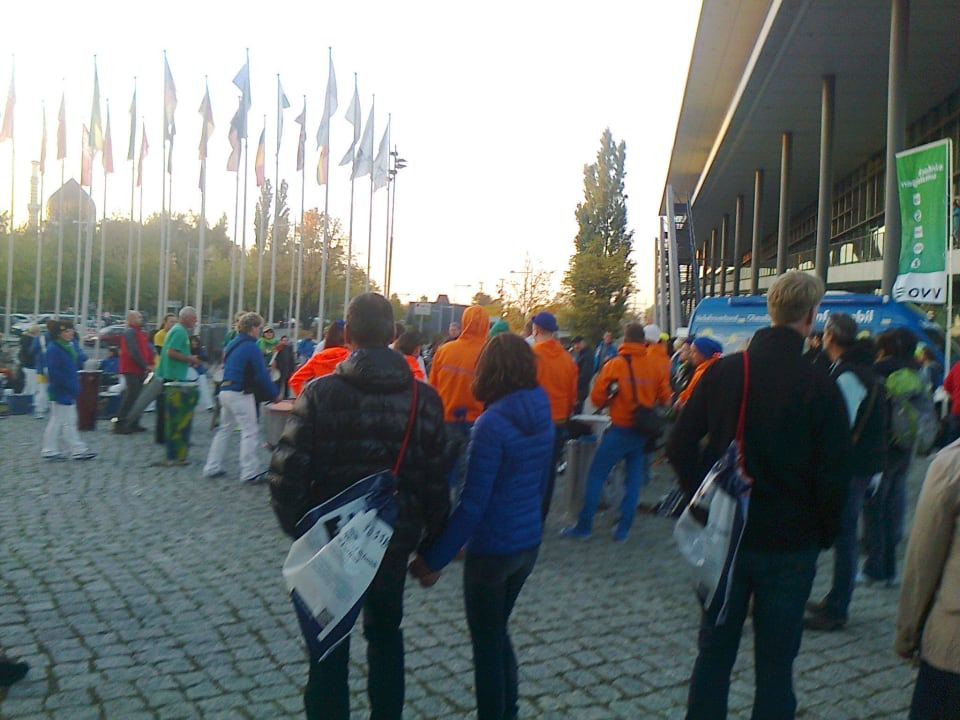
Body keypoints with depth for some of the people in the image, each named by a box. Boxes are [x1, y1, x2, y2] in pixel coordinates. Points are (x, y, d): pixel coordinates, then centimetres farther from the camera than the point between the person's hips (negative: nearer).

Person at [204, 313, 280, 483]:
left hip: (225, 391, 9)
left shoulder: (232, 344, 13)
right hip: (241, 394, -9)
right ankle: (250, 472, 0)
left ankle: (212, 467, 19)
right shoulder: (251, 347, -13)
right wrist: (275, 394, -5)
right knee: (250, 431, -2)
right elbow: (262, 375, -14)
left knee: (225, 430, 16)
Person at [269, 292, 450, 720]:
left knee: (330, 647, 13)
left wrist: (300, 527, -4)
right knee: (386, 635, 24)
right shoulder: (423, 398, -6)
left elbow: (287, 471, -18)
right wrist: (430, 543, 5)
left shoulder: (321, 392, -13)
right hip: (395, 540, 3)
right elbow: (436, 480, -6)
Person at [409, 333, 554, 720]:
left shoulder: (492, 424, -22)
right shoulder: (542, 417, 0)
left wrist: (434, 558, -18)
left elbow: (472, 505, -23)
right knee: (498, 633, 25)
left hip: (492, 548, -7)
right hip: (529, 542, 8)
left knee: (486, 643, 11)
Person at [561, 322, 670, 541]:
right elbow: (665, 399, 4)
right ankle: (623, 529, 15)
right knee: (634, 480, 13)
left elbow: (597, 398, -8)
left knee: (596, 475, 6)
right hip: (644, 432, 3)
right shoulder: (657, 365, -2)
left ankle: (584, 525, 8)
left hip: (620, 430, -3)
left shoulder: (614, 365, -10)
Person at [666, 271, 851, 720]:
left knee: (714, 652, 15)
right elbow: (834, 475, -11)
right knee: (775, 662, 12)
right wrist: (824, 534, 4)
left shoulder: (724, 371, -5)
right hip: (791, 544, -2)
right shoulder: (819, 385, -13)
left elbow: (680, 446, -2)